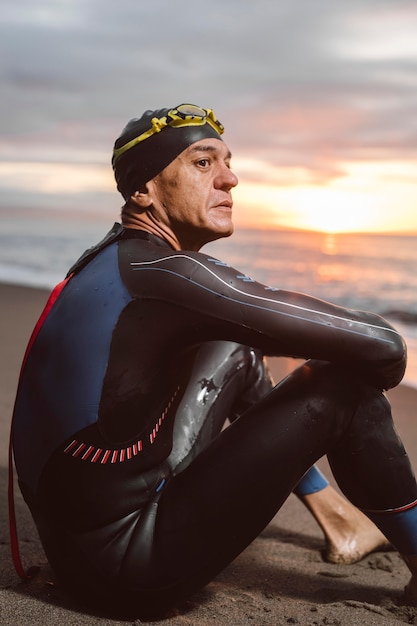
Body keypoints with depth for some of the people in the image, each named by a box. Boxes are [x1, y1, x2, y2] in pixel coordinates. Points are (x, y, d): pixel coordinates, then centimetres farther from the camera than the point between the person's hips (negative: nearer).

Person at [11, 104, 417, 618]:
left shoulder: (110, 260, 7)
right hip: (126, 569, -9)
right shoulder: (164, 271, -21)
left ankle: (335, 515, 29)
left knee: (237, 353, 19)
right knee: (346, 385, -10)